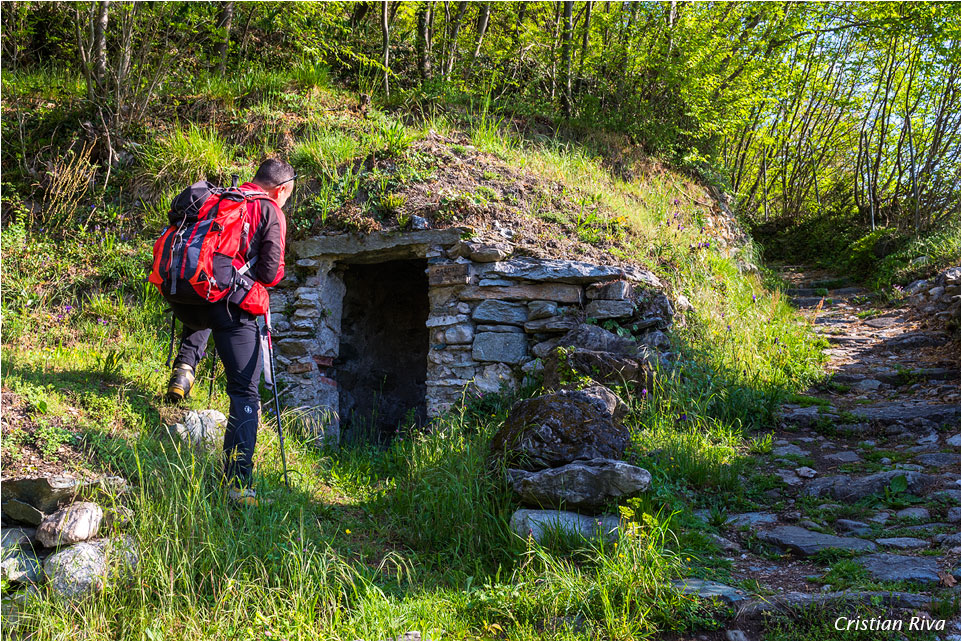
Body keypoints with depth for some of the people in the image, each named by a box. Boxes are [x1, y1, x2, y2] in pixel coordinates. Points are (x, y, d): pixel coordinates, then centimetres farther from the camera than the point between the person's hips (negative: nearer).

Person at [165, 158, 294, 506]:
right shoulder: (271, 212, 2)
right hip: (232, 306, -6)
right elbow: (270, 273, -5)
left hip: (186, 302, 6)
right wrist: (275, 272, 17)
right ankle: (238, 483, -8)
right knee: (244, 393, -1)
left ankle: (184, 367, 21)